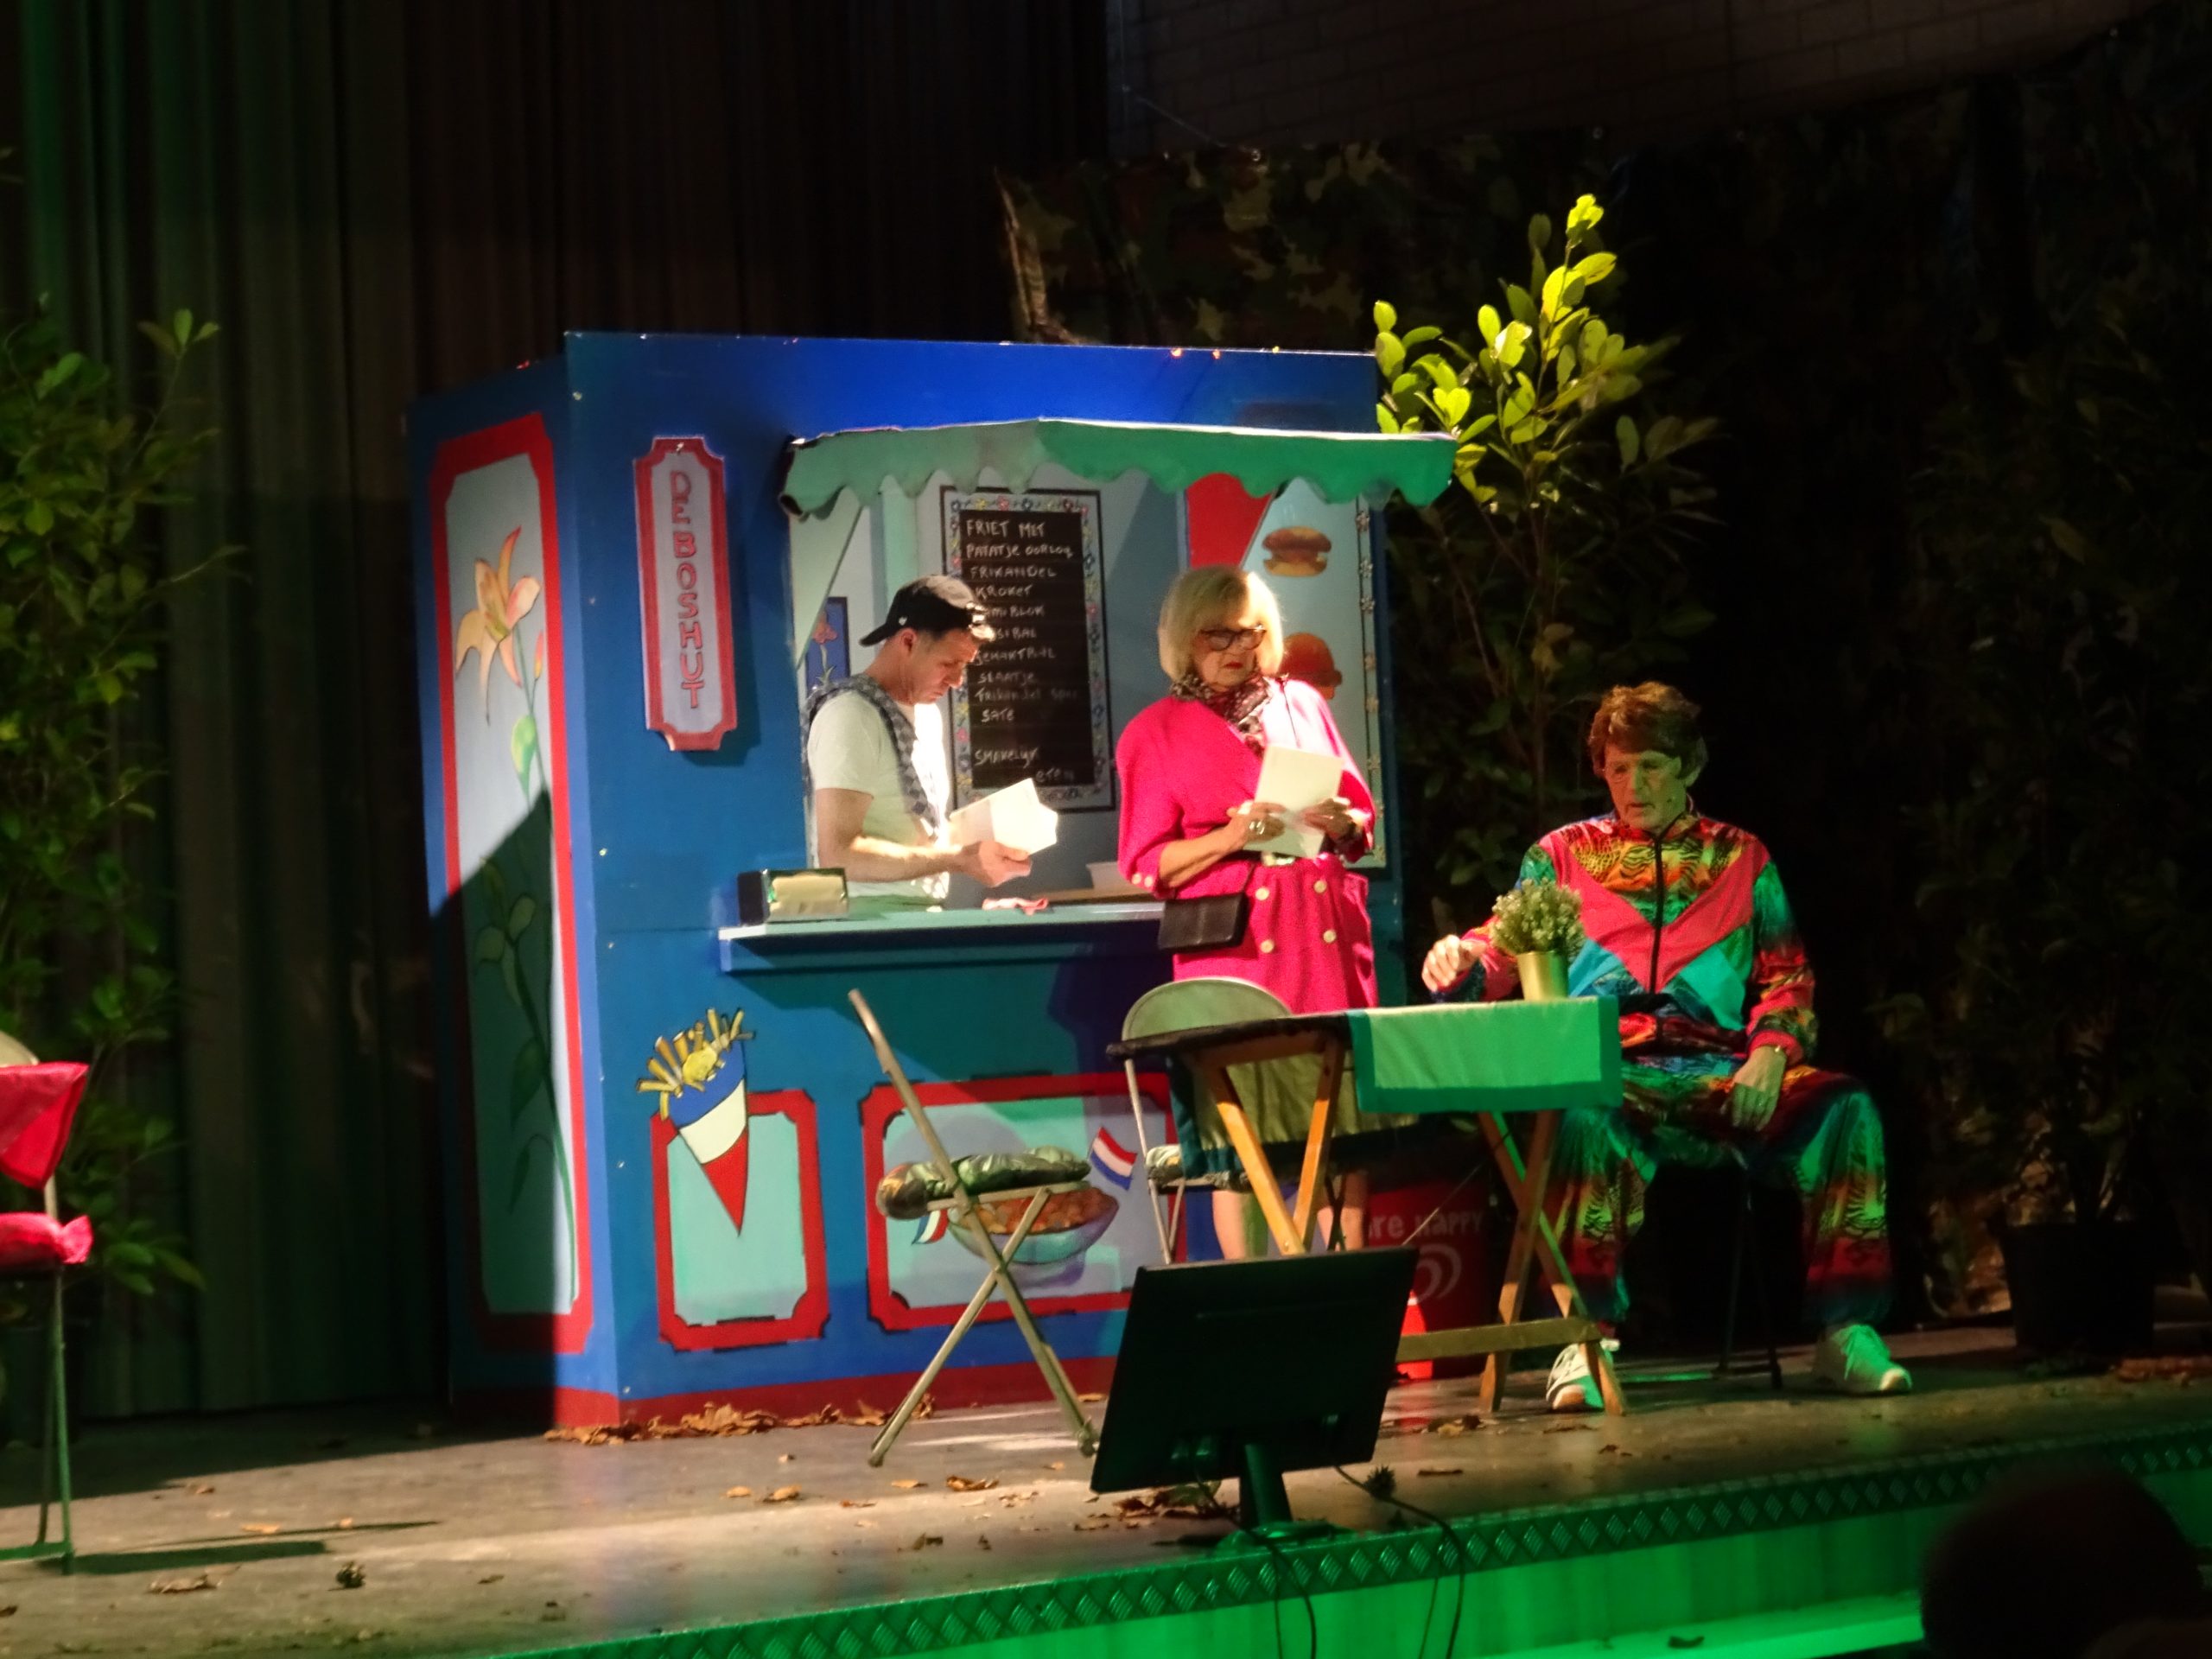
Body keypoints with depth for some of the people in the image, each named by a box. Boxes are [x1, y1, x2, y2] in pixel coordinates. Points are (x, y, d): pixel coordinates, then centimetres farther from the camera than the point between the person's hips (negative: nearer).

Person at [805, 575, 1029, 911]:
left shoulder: (927, 714, 17)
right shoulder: (851, 716, -11)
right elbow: (838, 854, -19)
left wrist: (974, 848, 8)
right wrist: (960, 859, -20)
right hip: (875, 917, -8)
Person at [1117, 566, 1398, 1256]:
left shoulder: (1301, 704, 17)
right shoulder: (1155, 733, 7)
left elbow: (1364, 817, 19)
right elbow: (1146, 864, 1)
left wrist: (1341, 823, -4)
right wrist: (1231, 836, -13)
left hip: (1328, 939, 3)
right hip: (1233, 947, -3)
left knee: (1342, 1122, 0)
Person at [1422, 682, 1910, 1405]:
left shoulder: (1742, 858, 20)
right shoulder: (1563, 855, 18)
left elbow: (1787, 975, 15)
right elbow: (1504, 952, 10)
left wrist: (1770, 1052, -5)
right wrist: (1463, 959, -14)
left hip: (1722, 1069, 2)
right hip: (1612, 1072, -2)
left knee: (1844, 1110, -26)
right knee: (1585, 1115, -39)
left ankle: (1845, 1330, -20)